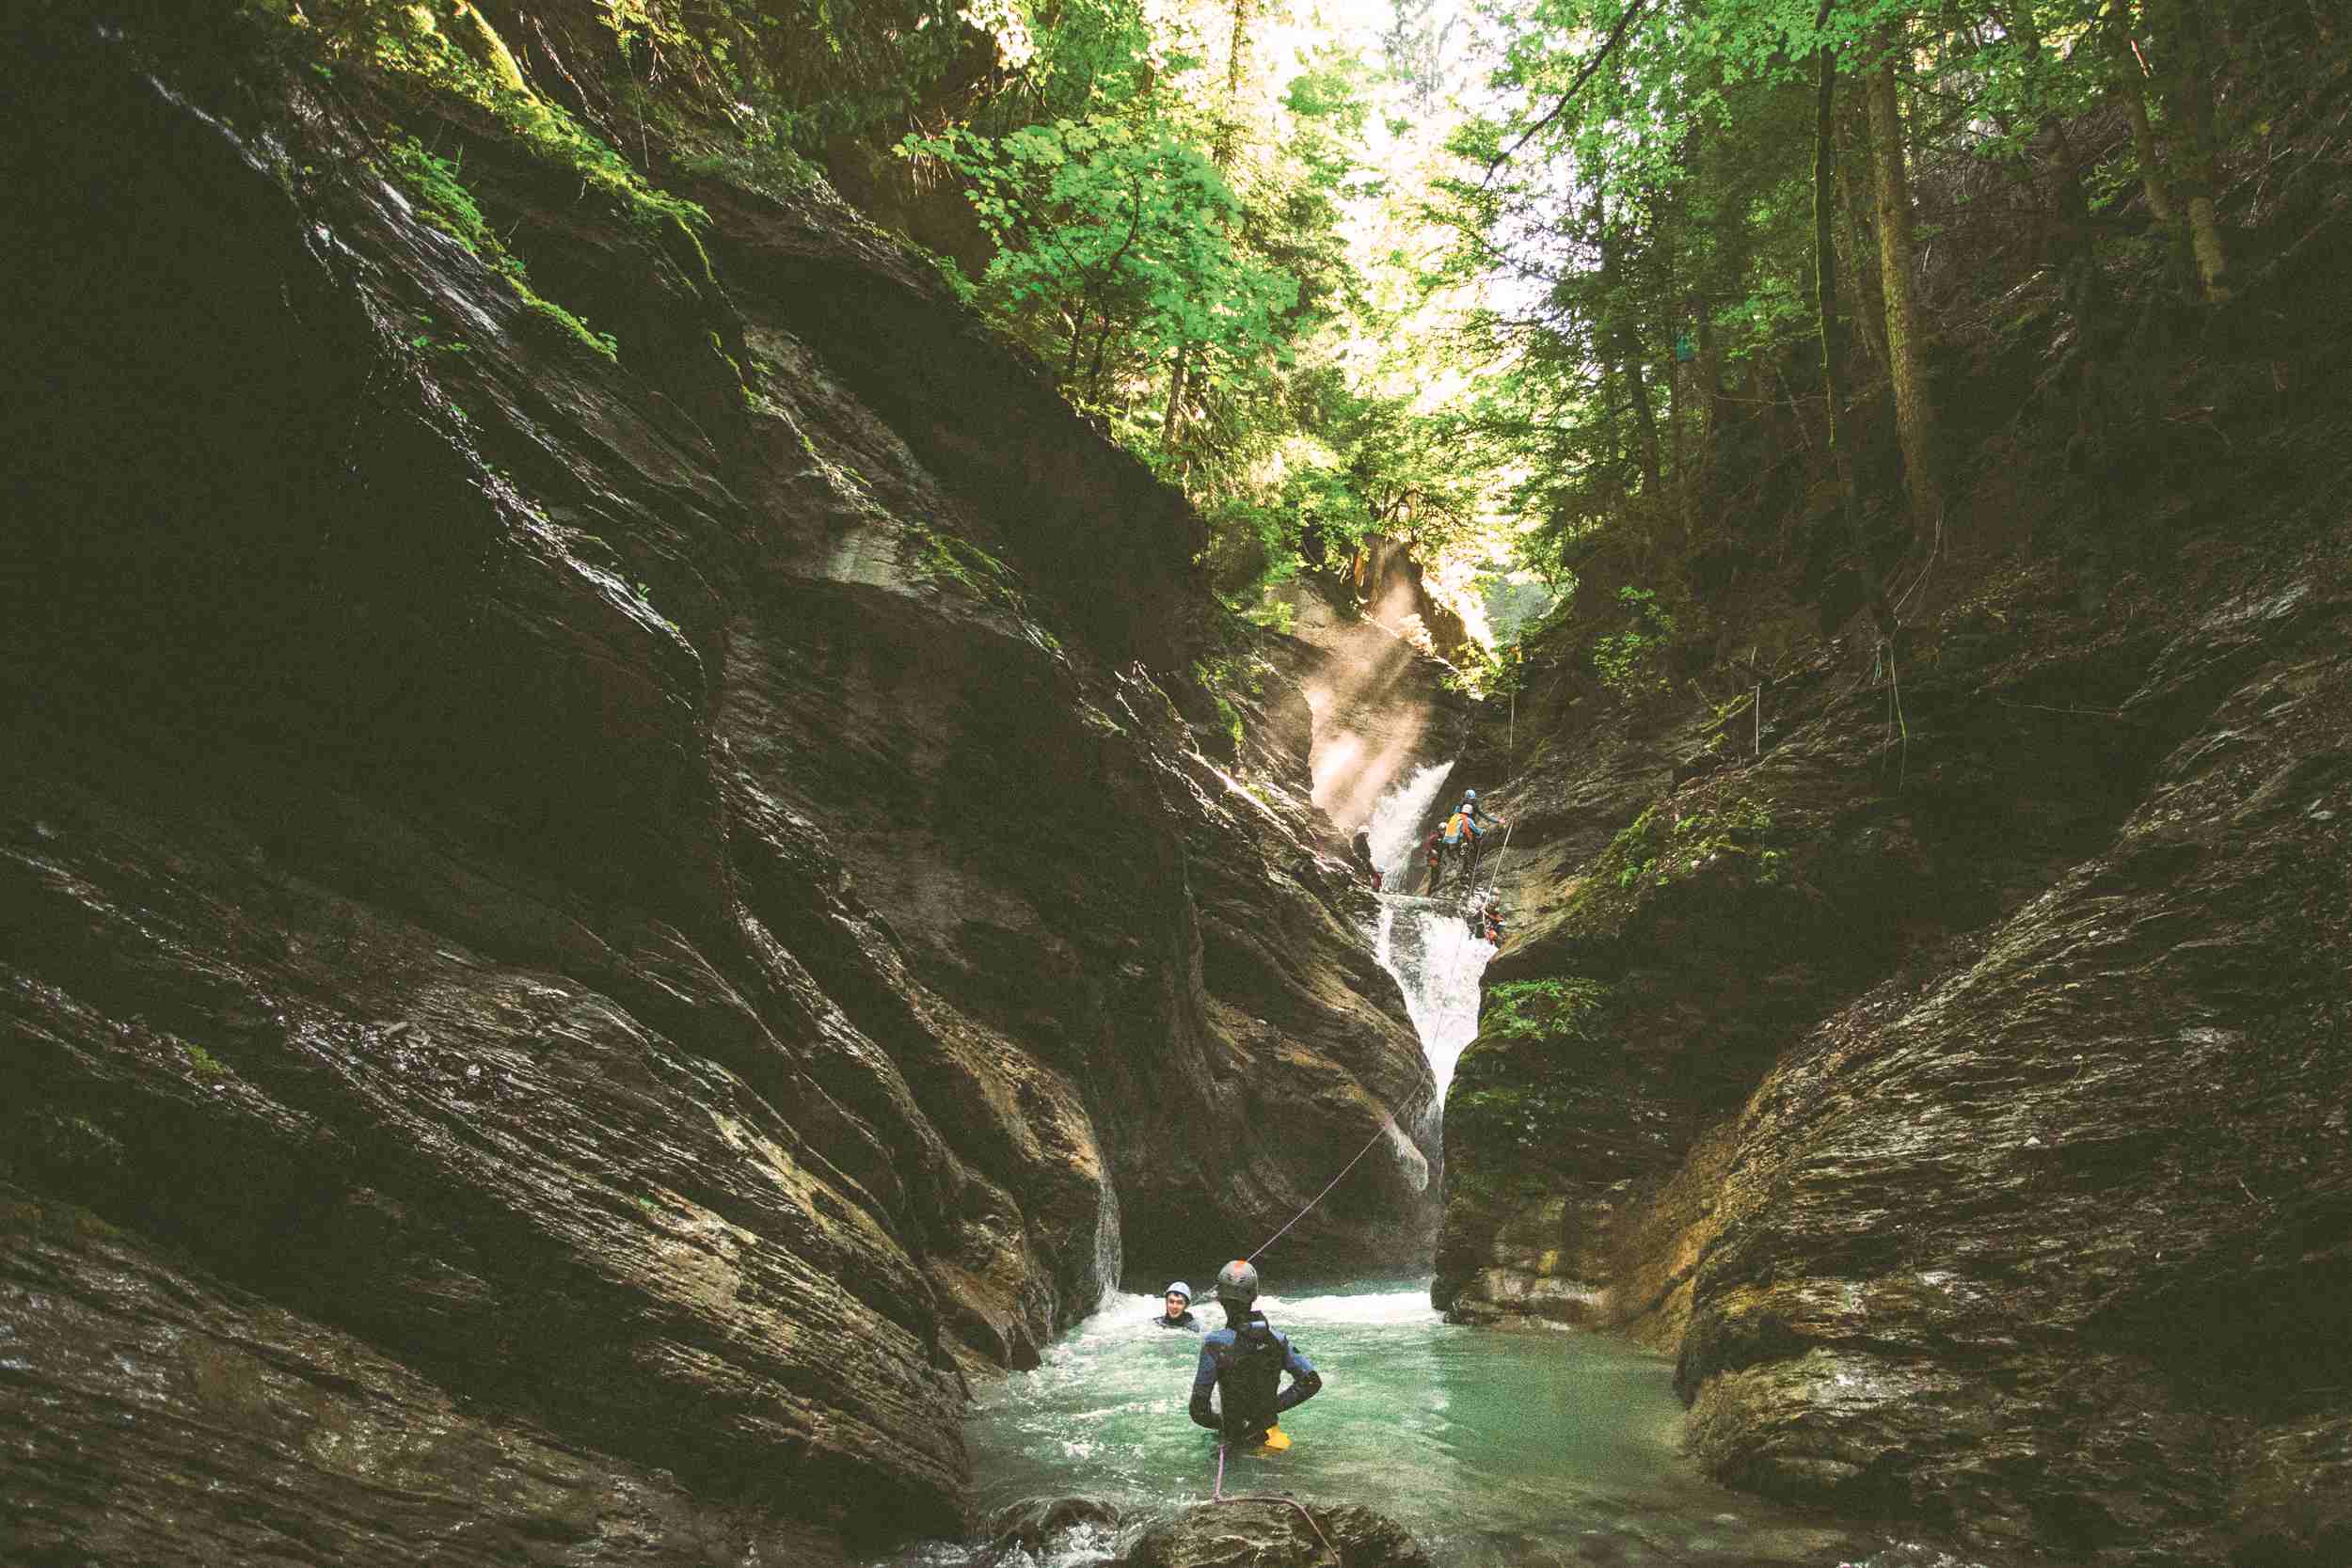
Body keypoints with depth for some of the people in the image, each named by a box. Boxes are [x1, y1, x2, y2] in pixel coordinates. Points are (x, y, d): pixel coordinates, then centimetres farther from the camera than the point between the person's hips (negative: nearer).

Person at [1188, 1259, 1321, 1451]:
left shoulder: (1215, 1344, -17)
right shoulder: (1277, 1339, -5)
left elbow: (1198, 1411, -14)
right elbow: (1312, 1382, 0)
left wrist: (1223, 1423, 4)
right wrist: (1276, 1404, 5)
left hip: (1235, 1439, -5)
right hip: (1269, 1433, 5)